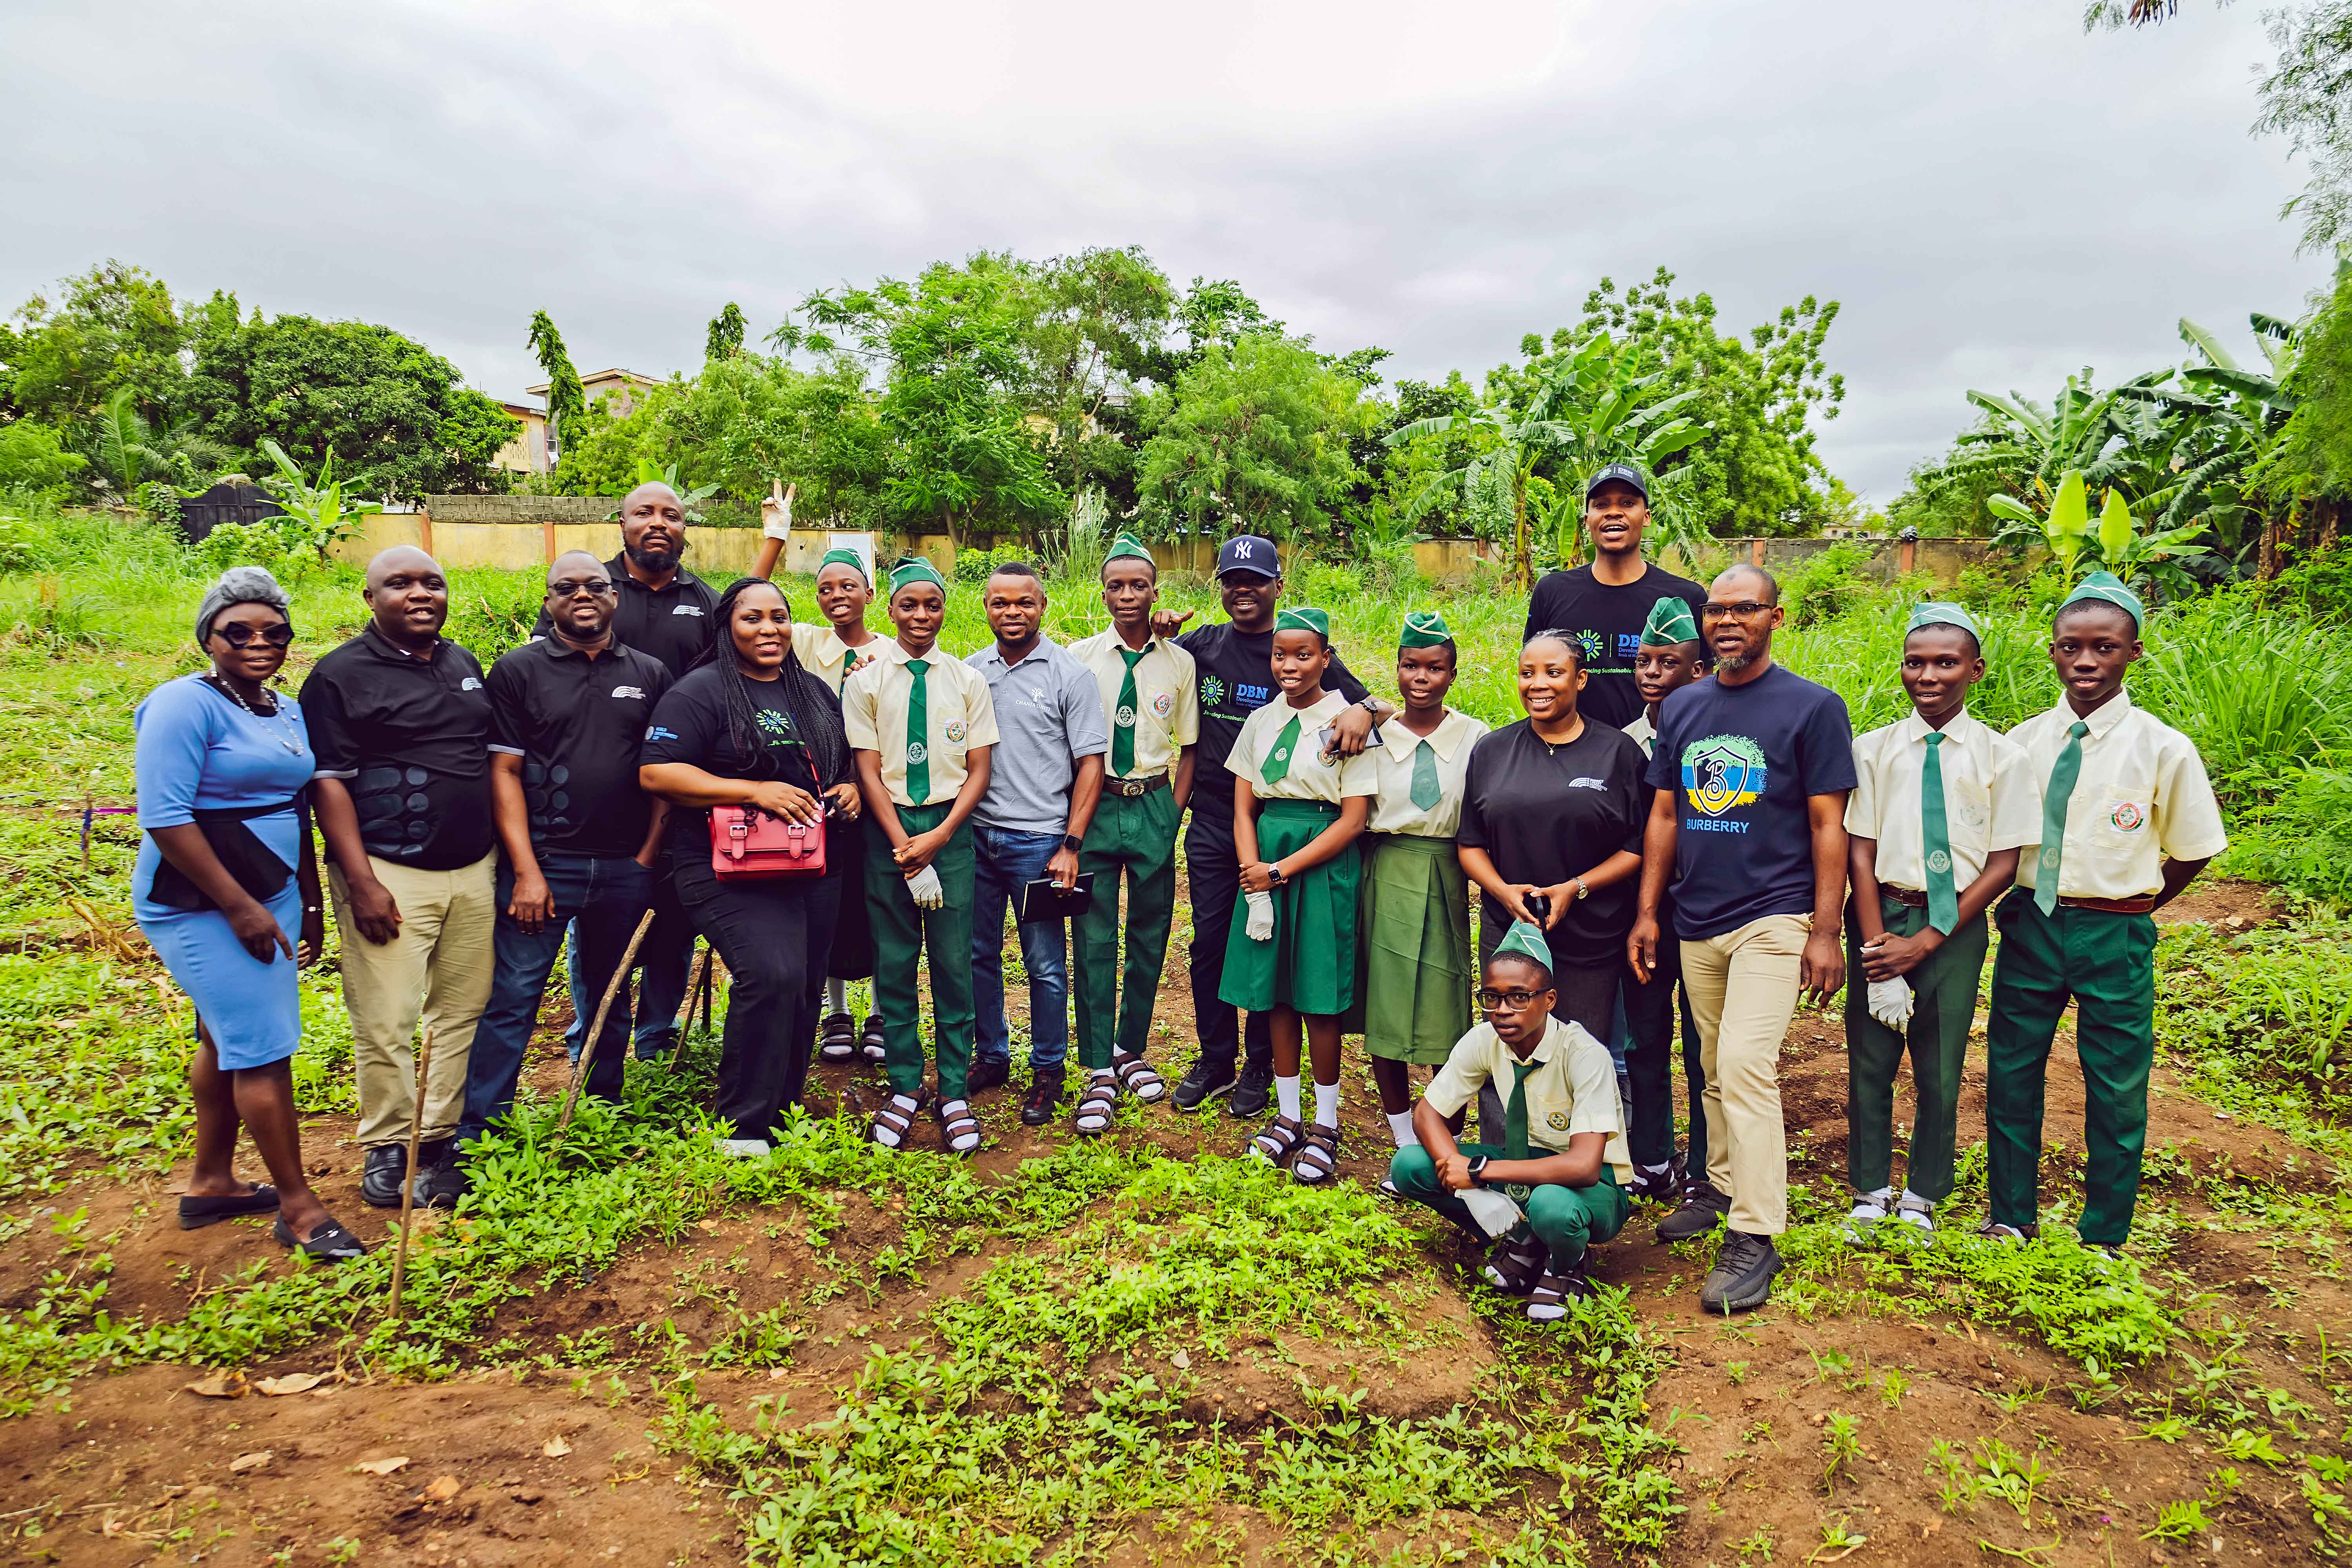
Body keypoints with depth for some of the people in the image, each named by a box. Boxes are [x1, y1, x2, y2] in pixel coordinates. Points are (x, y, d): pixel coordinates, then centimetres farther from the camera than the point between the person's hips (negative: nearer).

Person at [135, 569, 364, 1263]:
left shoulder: (288, 712, 10)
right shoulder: (185, 704, -14)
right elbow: (165, 817, -20)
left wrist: (310, 904, 19)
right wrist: (239, 907, -20)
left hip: (271, 895, 8)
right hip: (201, 906, -8)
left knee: (228, 1041, 18)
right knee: (265, 1048, -5)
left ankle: (211, 1184, 33)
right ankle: (298, 1207, 5)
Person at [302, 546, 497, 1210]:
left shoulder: (464, 665, 14)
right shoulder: (341, 675, -4)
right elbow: (329, 783, -8)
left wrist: (505, 858, 15)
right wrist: (361, 882, -14)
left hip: (474, 869, 5)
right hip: (390, 874, -5)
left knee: (464, 1011, 8)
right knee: (385, 1023, -2)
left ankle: (442, 1138, 20)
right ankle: (387, 1145, 15)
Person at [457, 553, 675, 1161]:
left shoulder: (650, 675, 9)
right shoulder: (518, 670, 2)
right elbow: (504, 773, -2)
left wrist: (647, 858, 1)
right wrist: (526, 871, -9)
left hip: (625, 870, 3)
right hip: (543, 864, -3)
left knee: (612, 1000, 13)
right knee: (511, 1002, -2)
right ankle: (476, 1134, 8)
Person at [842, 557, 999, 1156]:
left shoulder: (968, 681, 5)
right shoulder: (866, 681, 3)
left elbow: (979, 770, 3)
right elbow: (868, 769, -1)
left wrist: (940, 836, -9)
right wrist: (904, 845, -10)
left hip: (951, 827, 0)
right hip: (888, 827, 0)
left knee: (954, 963, 1)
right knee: (893, 963, 5)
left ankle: (954, 1092, 12)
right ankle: (905, 1087, 18)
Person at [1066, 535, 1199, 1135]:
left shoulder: (1179, 662, 4)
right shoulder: (1080, 657, 0)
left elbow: (1188, 747, 9)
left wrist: (1173, 813, 0)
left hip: (1154, 805, 2)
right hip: (1094, 803, -1)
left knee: (1151, 935, 9)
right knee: (1094, 940, -2)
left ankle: (1131, 1048, 28)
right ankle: (1099, 1073, 6)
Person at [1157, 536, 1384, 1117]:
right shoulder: (1201, 646, 5)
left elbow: (1379, 709, -6)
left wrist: (1363, 710, -30)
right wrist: (1156, 635, -2)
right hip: (1211, 823, 3)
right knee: (1209, 943, 10)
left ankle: (1261, 1067, 25)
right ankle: (1215, 1060, 28)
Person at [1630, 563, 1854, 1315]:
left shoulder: (1812, 707, -5)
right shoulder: (1681, 709, 9)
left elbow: (1828, 825, -5)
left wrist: (1825, 932, -9)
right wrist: (1647, 912, 9)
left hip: (1774, 919, -5)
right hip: (1697, 921, 5)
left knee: (1745, 1066, -12)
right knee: (1715, 1069, 15)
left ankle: (1755, 1235, -4)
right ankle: (1722, 1183, 31)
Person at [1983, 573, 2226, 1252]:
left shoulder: (2164, 749, -8)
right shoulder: (2022, 742, 0)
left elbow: (2191, 851, 3)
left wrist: (2129, 910, 4)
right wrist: (2028, 902, 3)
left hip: (2115, 939, -2)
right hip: (2029, 925, 2)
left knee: (2116, 1092, 9)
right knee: (2011, 1074, 11)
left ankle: (2103, 1241, 27)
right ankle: (2011, 1220, 29)